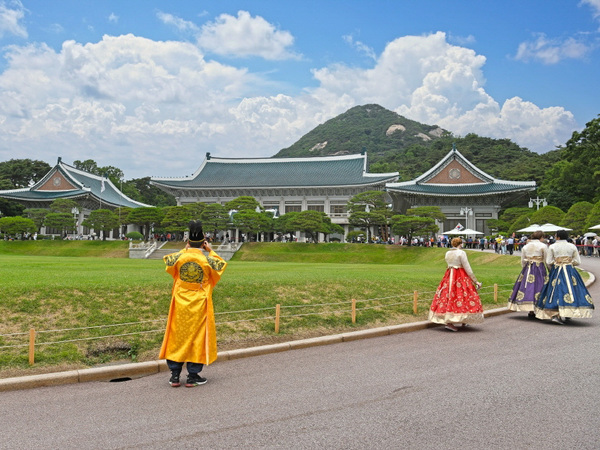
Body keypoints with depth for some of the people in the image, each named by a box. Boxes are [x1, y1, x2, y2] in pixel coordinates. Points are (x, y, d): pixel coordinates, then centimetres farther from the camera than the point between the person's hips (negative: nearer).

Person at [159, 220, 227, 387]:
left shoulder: (179, 257, -7)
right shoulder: (208, 259, -10)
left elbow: (168, 260, 17)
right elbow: (222, 264, 10)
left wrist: (185, 250, 18)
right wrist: (211, 251, 16)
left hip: (180, 304, 2)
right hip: (199, 305, -2)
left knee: (177, 336, 10)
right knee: (197, 337, 7)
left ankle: (175, 375, 15)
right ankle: (193, 376, 11)